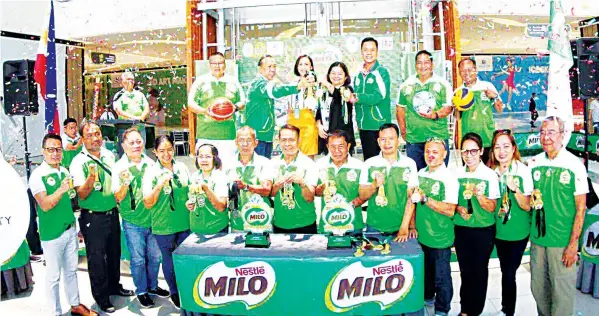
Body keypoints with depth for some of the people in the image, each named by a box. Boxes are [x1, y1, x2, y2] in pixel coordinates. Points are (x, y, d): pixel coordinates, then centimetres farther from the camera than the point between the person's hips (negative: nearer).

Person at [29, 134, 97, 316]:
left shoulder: (65, 171, 6)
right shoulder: (37, 175, -14)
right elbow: (45, 205, -23)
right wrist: (61, 190, -35)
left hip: (70, 229, 6)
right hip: (52, 234, -6)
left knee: (71, 270, 19)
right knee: (54, 276, 7)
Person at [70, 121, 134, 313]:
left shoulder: (109, 155, 2)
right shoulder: (79, 162, -15)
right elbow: (81, 195, -19)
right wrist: (91, 178, -35)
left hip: (112, 213, 6)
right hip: (93, 218, -6)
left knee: (114, 253, 20)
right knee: (97, 258, 7)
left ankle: (114, 286, 40)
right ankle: (101, 297, 23)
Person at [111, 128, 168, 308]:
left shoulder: (150, 163, 2)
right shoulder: (119, 167, -9)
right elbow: (117, 198, -9)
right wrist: (126, 183, -26)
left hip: (152, 219, 4)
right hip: (132, 223, -4)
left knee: (155, 257, 15)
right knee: (138, 259, 8)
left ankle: (153, 286, 36)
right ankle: (141, 291, 27)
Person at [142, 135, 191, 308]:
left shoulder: (182, 168, 0)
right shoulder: (151, 173, -11)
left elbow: (190, 190, 15)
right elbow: (148, 204, -13)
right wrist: (160, 184, -26)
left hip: (184, 223, 3)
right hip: (163, 226, -3)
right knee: (169, 259, 13)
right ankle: (174, 292, 33)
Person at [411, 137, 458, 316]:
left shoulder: (449, 178, -15)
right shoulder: (421, 173, 4)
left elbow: (450, 210, -22)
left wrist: (425, 199, -26)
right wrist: (413, 226, 5)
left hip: (440, 238, -5)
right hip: (421, 235, 6)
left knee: (441, 276, 8)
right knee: (425, 271, 22)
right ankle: (427, 298, 44)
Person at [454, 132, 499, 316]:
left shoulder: (490, 175, -9)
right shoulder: (457, 174, 0)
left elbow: (492, 207, -9)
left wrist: (479, 196, -27)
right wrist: (459, 209, -11)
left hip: (483, 230, -3)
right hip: (461, 229, 3)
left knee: (479, 271, 8)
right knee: (465, 270, 12)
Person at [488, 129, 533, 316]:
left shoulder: (524, 171, -14)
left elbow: (527, 206, -15)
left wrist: (514, 188, -30)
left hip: (518, 232, -4)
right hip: (499, 230, 4)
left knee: (509, 273, 0)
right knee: (506, 272, 15)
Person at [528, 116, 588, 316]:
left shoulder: (575, 165, -7)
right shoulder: (534, 163, 5)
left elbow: (581, 207, -7)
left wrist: (573, 243, -10)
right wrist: (531, 199, -3)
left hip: (563, 241, -4)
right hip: (537, 238, 4)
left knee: (563, 291, 3)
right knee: (538, 288, 14)